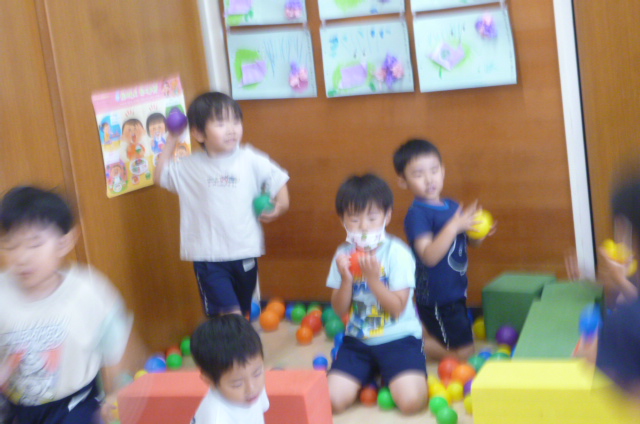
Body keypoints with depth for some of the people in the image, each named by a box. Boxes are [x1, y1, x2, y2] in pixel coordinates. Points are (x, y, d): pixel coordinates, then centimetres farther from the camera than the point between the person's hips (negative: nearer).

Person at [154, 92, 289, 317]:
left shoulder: (251, 160, -7)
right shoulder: (189, 167, -2)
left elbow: (277, 180, 3)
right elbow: (161, 175, 13)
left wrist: (279, 206, -12)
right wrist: (172, 140, 6)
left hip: (245, 253, 2)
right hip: (208, 257, -1)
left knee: (244, 312, 19)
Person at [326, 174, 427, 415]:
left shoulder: (398, 253, -11)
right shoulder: (344, 254, 2)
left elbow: (397, 308, -15)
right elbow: (340, 310, 2)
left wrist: (372, 277, -26)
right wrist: (347, 279, -15)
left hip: (398, 338, -3)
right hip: (358, 340, 4)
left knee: (410, 401, -25)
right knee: (333, 400, -14)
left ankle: (387, 377, 10)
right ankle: (372, 376, 16)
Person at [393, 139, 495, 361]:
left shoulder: (452, 206, 6)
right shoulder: (417, 214, -19)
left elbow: (467, 240, 18)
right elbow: (429, 256, -29)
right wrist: (454, 226, -35)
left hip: (456, 291, 8)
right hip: (436, 297, -8)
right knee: (462, 352, -4)